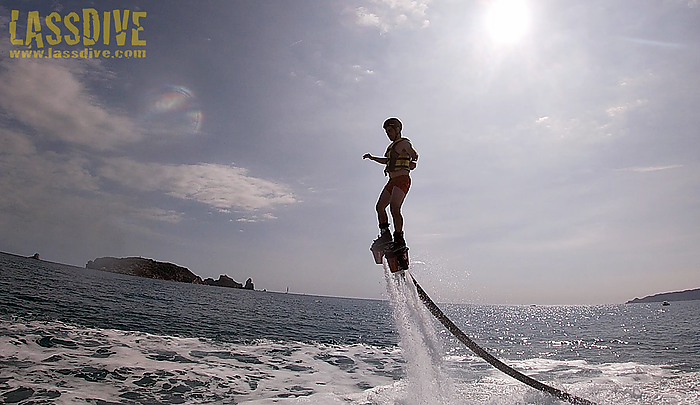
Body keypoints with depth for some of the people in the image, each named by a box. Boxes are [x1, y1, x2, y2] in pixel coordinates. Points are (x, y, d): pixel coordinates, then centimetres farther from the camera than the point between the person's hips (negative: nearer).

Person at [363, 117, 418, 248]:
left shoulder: (404, 143, -4)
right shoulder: (392, 146, 22)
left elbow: (415, 156, -17)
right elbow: (387, 160, 34)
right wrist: (372, 157, 25)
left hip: (402, 180, -9)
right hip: (392, 181, 9)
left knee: (394, 209, -20)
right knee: (380, 206, 5)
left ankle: (399, 239, -14)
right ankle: (385, 234, 14)